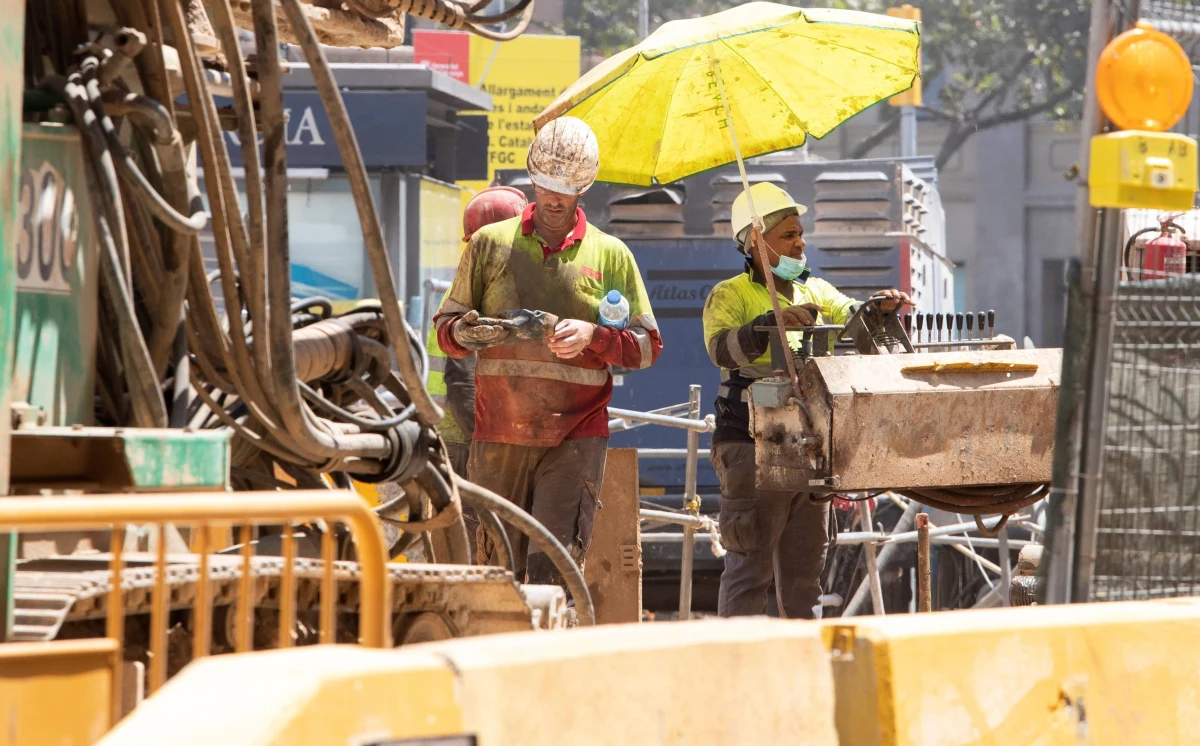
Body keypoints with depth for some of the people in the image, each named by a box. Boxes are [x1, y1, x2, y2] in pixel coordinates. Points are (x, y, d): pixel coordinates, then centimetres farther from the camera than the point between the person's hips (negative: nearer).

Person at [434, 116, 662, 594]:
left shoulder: (609, 255, 10)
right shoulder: (491, 244, 12)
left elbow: (648, 344, 8)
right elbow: (447, 326, 14)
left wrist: (593, 336, -10)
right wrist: (467, 333, -10)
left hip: (575, 435, -2)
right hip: (498, 435, 2)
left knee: (554, 568, -12)